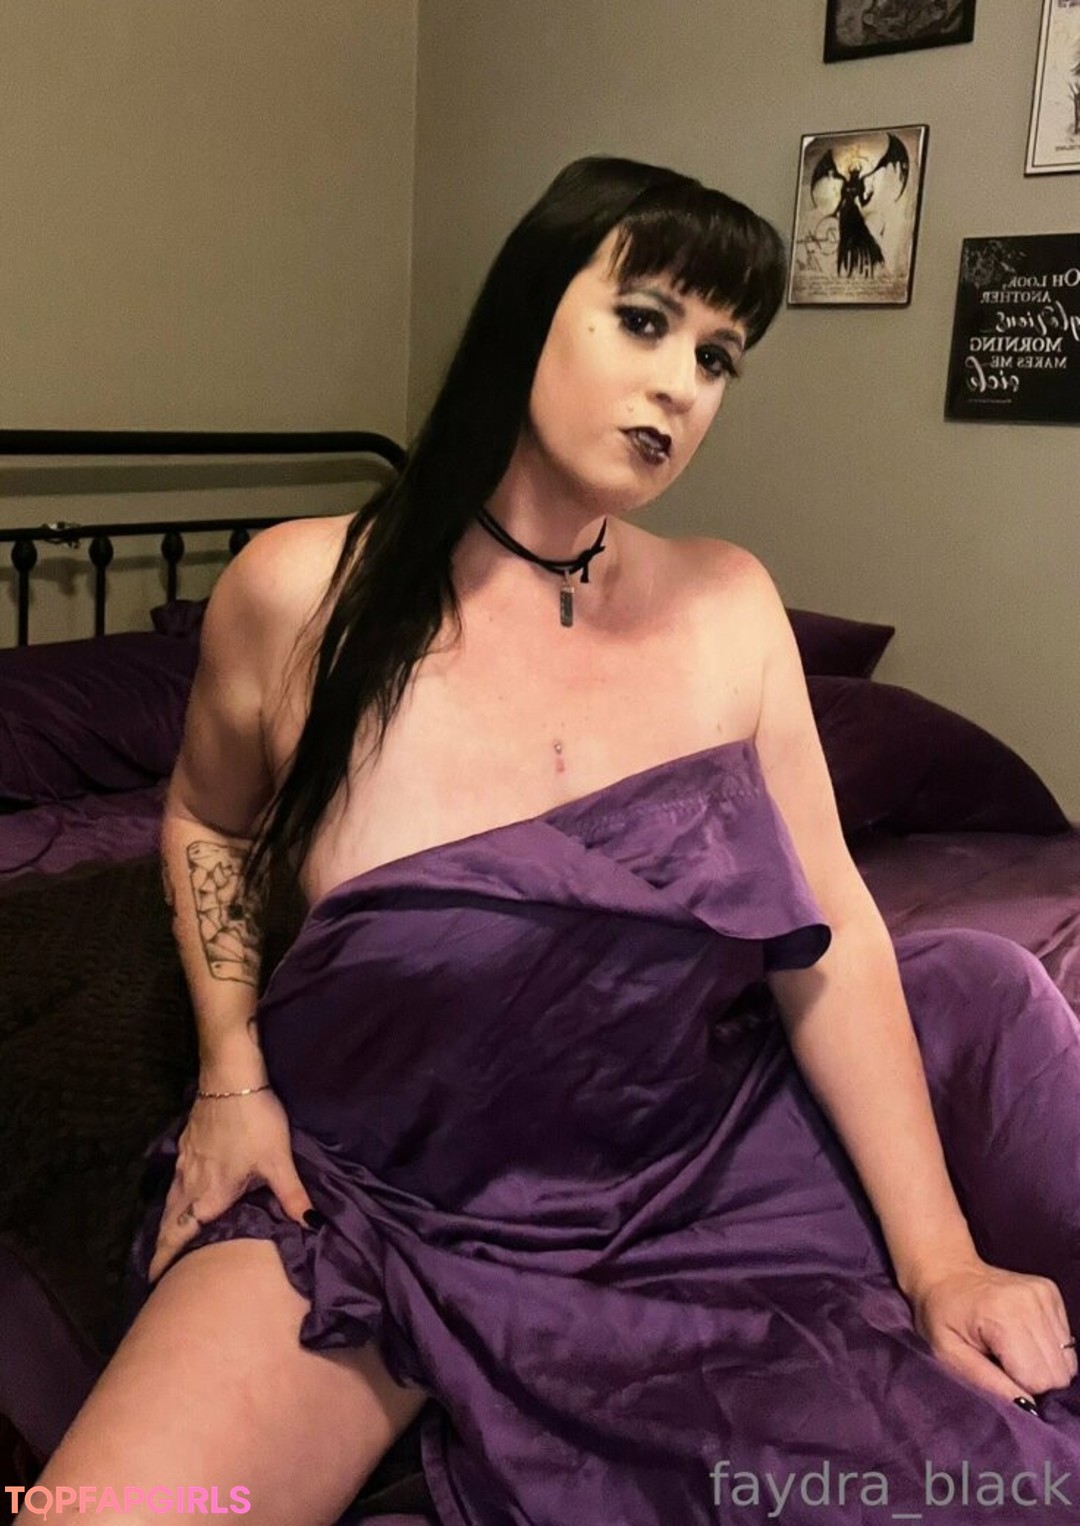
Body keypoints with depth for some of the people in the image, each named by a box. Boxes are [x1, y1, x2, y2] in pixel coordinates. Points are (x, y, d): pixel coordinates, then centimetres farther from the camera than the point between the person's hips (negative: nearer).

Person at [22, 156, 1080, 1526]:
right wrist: (231, 1076, -4)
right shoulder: (302, 593, -11)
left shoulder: (729, 607, -6)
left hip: (691, 1181, 3)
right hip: (373, 1197, -2)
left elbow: (830, 940, -6)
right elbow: (208, 823, 7)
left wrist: (939, 1257, -9)